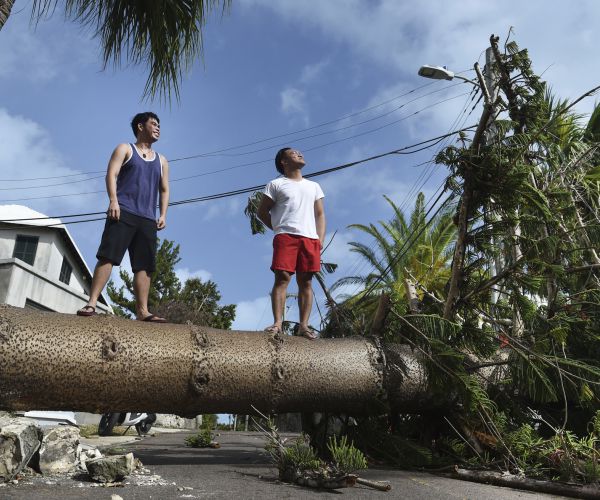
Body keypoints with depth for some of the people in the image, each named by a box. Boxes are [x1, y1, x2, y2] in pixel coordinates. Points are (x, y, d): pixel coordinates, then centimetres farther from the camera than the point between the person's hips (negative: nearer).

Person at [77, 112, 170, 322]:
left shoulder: (161, 160, 27)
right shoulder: (125, 149, 15)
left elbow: (164, 190, 23)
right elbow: (111, 174, 1)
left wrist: (163, 214, 7)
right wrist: (113, 200, -15)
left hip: (148, 219, 4)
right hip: (123, 212, -4)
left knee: (144, 265, -6)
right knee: (107, 256, -14)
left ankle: (142, 310, -10)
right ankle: (91, 303, -16)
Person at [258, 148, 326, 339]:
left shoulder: (314, 186, 25)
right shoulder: (276, 184, 14)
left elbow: (320, 214, 17)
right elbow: (262, 211, 12)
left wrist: (320, 240, 3)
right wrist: (279, 229, 5)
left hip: (310, 238, 3)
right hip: (285, 237, -3)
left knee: (306, 282, -4)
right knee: (282, 278, -13)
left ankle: (303, 325, -6)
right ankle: (277, 323, -17)